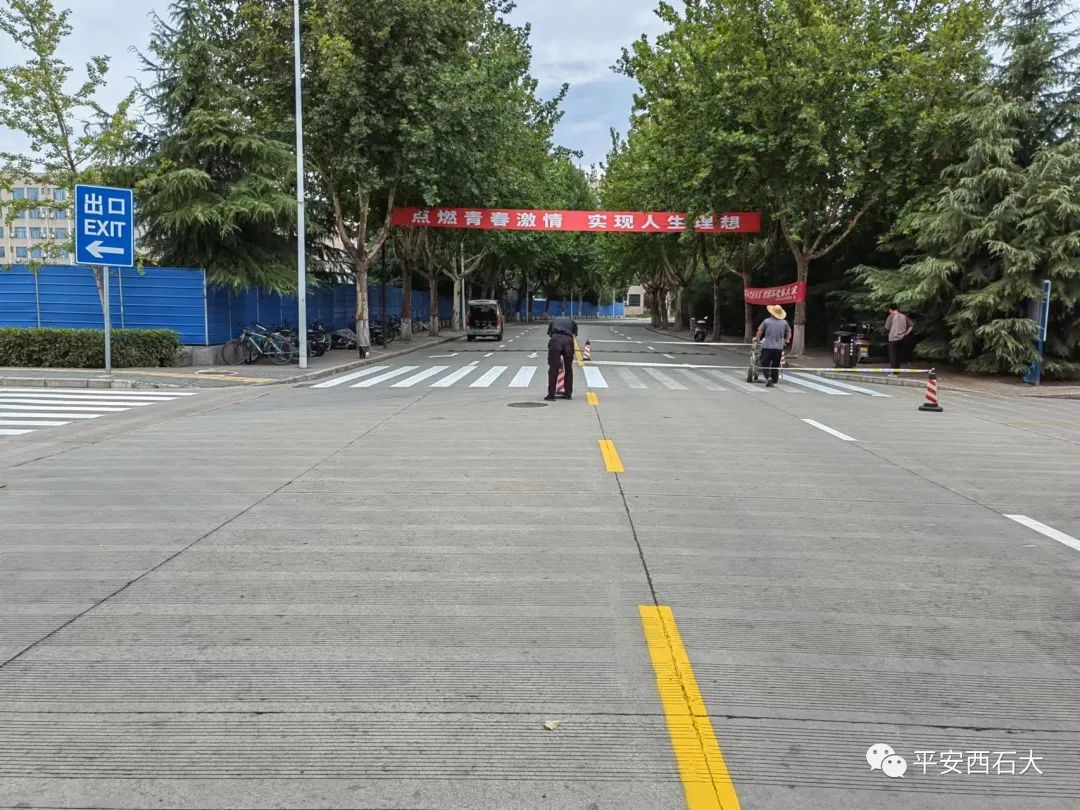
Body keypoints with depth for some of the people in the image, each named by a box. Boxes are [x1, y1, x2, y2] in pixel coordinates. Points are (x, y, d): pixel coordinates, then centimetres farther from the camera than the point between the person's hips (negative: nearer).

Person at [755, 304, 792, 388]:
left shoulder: (767, 321, -4)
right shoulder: (784, 322, 6)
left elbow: (759, 332, 0)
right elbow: (789, 333, 19)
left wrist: (758, 339, 18)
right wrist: (787, 340, 35)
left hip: (767, 347, -3)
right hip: (779, 348, 3)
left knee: (765, 364, 5)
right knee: (775, 366, 12)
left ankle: (768, 377, -16)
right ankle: (774, 381, 14)